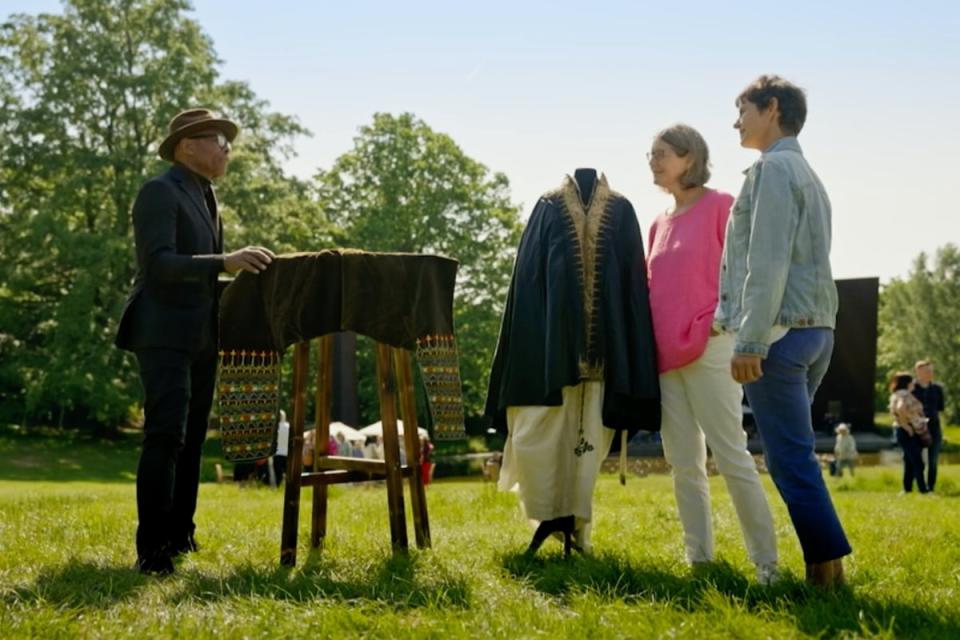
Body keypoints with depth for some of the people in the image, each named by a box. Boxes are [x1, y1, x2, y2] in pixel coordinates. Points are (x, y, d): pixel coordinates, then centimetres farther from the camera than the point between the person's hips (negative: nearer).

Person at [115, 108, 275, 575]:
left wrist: (242, 271, 13)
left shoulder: (206, 199, 19)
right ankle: (151, 549, -16)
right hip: (164, 334, -9)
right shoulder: (159, 192, -8)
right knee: (165, 436, -16)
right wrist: (226, 262, -31)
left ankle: (179, 534, 17)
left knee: (192, 438, 10)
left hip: (201, 337, 9)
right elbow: (159, 263, -21)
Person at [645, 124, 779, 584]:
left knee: (731, 456, -7)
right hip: (665, 356, 7)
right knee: (684, 464, 7)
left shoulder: (719, 206, -3)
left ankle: (766, 562, -1)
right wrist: (649, 345, 12)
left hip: (709, 350, -7)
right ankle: (698, 557, 13)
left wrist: (712, 327, -12)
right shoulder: (659, 224, 16)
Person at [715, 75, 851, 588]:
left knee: (790, 457, -8)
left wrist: (749, 340, -20)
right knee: (794, 453, 12)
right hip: (816, 329, 9)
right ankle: (824, 562, 12)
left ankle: (826, 563, -9)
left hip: (779, 330, -9)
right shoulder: (807, 174, 21)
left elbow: (767, 263, -17)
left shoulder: (773, 168, -7)